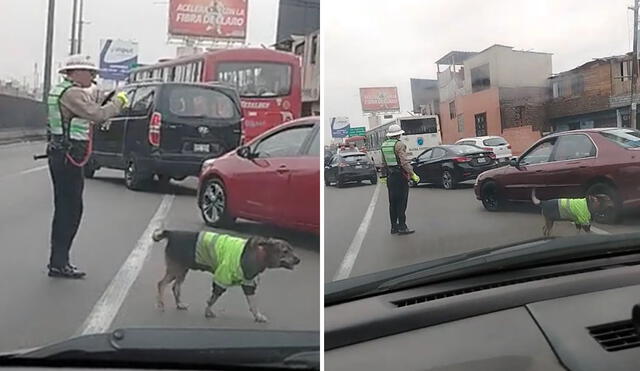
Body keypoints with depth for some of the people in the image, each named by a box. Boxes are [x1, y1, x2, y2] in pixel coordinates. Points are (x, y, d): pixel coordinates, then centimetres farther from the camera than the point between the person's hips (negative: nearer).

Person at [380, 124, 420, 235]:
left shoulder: (384, 145, 10)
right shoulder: (399, 144, -13)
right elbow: (404, 162, -20)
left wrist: (384, 176, 21)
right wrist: (412, 174, -18)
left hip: (390, 176, 7)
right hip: (400, 176, -7)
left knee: (392, 202, 12)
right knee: (401, 202, -4)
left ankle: (394, 227, 16)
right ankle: (402, 227, -5)